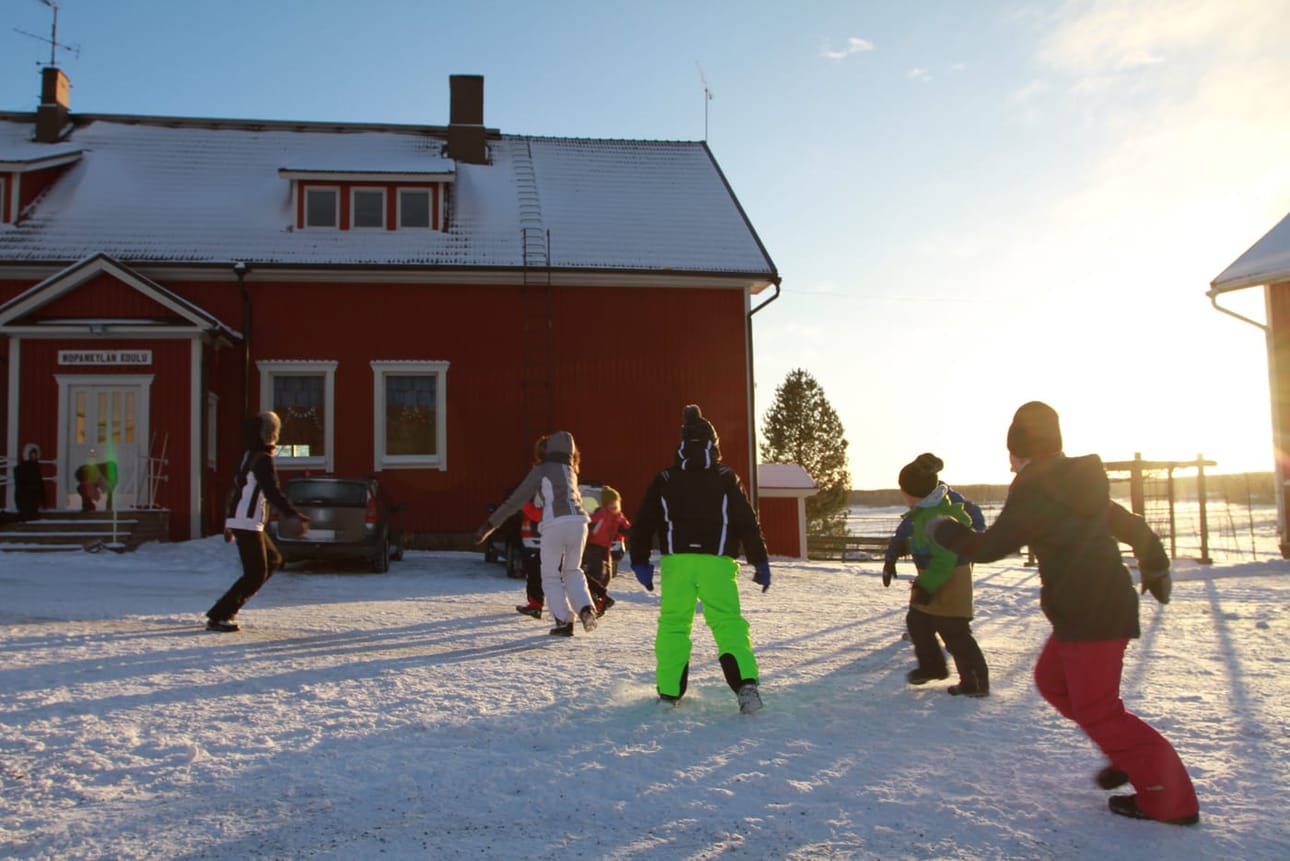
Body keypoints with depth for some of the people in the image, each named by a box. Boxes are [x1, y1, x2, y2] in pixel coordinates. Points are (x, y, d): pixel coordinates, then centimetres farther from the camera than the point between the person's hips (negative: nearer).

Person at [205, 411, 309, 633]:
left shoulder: (248, 457, 16)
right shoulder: (263, 459, -13)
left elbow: (236, 489, 22)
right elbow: (273, 493, -25)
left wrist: (229, 523, 29)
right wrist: (294, 517, -31)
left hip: (237, 520, 10)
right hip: (248, 523, -10)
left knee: (273, 559, 17)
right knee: (256, 573, -6)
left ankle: (228, 607, 15)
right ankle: (218, 616, -5)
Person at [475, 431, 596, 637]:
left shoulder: (541, 470, 9)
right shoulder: (570, 472, 24)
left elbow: (516, 500, 5)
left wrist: (489, 525, 6)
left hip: (555, 525, -4)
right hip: (579, 522, 4)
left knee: (551, 576, 13)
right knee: (572, 571, 24)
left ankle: (564, 621, 5)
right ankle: (585, 608, 3)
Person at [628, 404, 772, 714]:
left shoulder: (664, 481, 8)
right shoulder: (727, 479, 4)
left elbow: (643, 523, 7)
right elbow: (748, 523, 2)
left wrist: (640, 561, 15)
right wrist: (760, 562, 8)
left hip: (677, 561, 1)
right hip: (717, 562, -1)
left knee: (673, 623, 11)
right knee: (728, 622, 2)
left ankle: (669, 691, 12)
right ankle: (745, 682, -16)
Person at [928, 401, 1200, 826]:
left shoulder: (1035, 492, -17)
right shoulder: (1075, 484, 10)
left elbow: (988, 546, -14)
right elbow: (1131, 525, 19)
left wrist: (943, 531, 2)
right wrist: (1155, 569, 33)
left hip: (1091, 616, -10)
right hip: (1107, 604, 10)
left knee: (1096, 709, -1)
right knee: (1051, 679, 20)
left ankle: (1169, 797, 5)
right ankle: (1130, 754, 25)